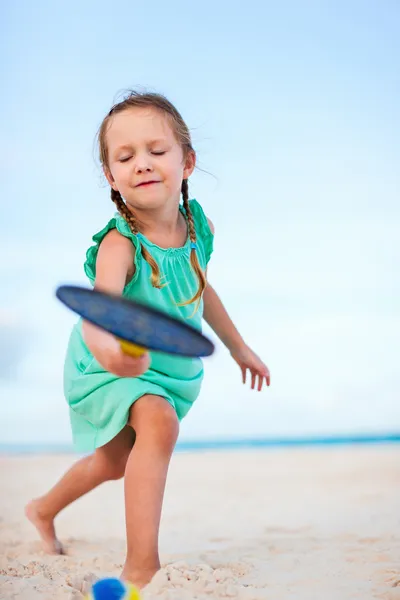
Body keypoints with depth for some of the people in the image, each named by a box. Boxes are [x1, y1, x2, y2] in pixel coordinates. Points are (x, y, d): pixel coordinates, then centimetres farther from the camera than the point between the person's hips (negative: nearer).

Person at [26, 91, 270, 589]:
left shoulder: (198, 226, -14)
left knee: (117, 460, 24)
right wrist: (105, 345, -77)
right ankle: (141, 567, -25)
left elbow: (200, 289, 6)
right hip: (108, 368, -6)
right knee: (159, 423, -35)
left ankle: (44, 509, 55)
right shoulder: (119, 245, -34)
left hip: (172, 369, 7)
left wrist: (239, 347, 18)